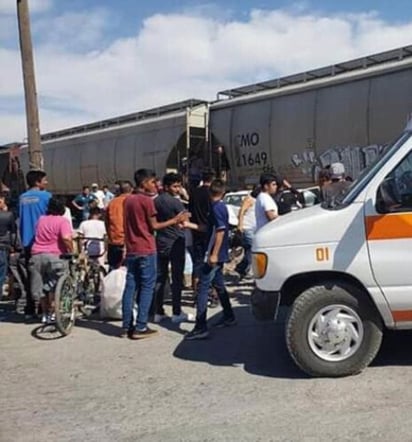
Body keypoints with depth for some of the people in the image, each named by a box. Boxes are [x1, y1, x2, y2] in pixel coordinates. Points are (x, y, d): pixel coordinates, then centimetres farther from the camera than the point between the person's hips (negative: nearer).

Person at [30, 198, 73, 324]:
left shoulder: (41, 219, 14)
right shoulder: (62, 221, -4)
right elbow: (66, 238, -18)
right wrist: (71, 252, -8)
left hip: (36, 255, 5)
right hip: (53, 256, -5)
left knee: (42, 287, 14)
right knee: (53, 287, 6)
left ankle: (45, 314, 21)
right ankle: (51, 313, 8)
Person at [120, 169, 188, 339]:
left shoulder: (128, 200, 12)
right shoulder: (147, 200, -11)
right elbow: (154, 226, -9)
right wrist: (175, 220, -4)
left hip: (131, 250, 7)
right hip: (146, 250, -7)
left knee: (130, 287, 8)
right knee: (147, 287, -1)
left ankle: (126, 326, 10)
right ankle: (140, 327, -2)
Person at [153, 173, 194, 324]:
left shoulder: (156, 201, 7)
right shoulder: (175, 201, -13)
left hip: (161, 243, 7)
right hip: (176, 243, -6)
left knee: (160, 277, 9)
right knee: (177, 278, -1)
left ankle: (158, 312, 12)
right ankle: (177, 313, 2)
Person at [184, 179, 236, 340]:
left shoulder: (217, 208, -15)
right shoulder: (221, 207, 12)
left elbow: (220, 231, -23)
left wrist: (214, 254, -24)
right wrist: (189, 225, 21)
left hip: (215, 255, -10)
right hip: (220, 255, 10)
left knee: (203, 287, -10)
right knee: (218, 284, 21)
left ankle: (201, 328, -11)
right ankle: (229, 317, 33)